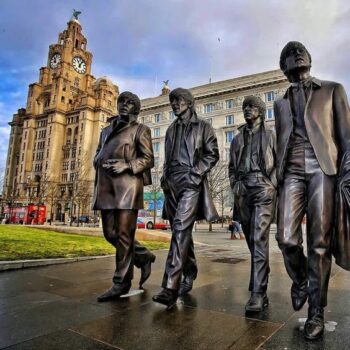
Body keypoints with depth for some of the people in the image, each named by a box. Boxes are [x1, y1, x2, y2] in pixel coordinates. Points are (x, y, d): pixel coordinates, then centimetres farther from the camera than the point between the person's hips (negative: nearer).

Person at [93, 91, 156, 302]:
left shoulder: (140, 130, 9)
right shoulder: (107, 130, 26)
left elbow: (148, 159, 0)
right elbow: (97, 156, 28)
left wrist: (127, 165, -15)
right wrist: (100, 162, 4)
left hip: (127, 183, -6)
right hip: (106, 185, 7)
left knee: (123, 233, -6)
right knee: (110, 233, 6)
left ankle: (122, 283, 4)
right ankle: (143, 257, 26)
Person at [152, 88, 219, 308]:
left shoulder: (203, 127, 7)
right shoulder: (172, 129, 23)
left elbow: (212, 155, -1)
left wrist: (195, 173, -13)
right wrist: (165, 176, 8)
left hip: (191, 183, -6)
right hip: (172, 183, 6)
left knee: (180, 229, -19)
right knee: (182, 231, 10)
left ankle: (171, 287, -21)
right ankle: (189, 275, 25)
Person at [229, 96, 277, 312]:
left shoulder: (270, 135, 10)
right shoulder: (238, 139, 21)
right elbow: (232, 166, 20)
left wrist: (273, 185, -8)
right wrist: (235, 184, 5)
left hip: (263, 189, -4)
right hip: (243, 192, 5)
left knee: (259, 240, -14)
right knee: (251, 241, 10)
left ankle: (258, 293, -12)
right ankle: (260, 286, 25)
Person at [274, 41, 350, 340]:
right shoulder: (281, 102, 23)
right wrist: (277, 175, 11)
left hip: (322, 168, -2)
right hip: (292, 172, 2)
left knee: (319, 242, -5)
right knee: (287, 238, -10)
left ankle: (316, 312, 9)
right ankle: (300, 280, 22)